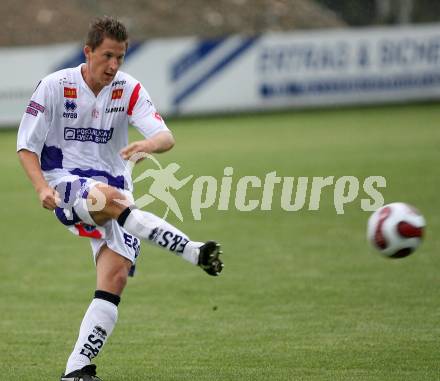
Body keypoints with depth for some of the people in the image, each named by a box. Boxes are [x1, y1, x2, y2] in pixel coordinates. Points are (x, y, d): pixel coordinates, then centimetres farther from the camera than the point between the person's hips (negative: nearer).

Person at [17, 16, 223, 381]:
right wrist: (43, 187, -17)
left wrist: (148, 144, -33)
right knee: (109, 197, -37)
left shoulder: (129, 90, 2)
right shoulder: (54, 86, -4)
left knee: (116, 277, -14)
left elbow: (167, 137, -9)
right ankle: (193, 252, -42)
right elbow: (26, 145, 0)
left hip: (114, 185, 3)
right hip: (66, 182, -3)